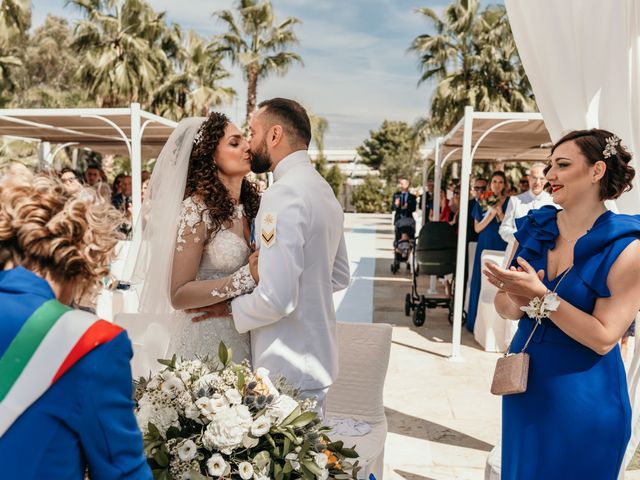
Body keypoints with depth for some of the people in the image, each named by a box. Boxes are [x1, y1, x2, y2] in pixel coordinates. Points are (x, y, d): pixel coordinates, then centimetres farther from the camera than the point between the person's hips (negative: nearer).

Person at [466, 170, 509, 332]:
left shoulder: (509, 202, 3)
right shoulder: (482, 202, 6)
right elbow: (477, 228, 1)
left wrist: (500, 213, -14)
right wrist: (491, 214, -11)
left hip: (502, 247, -1)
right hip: (485, 246, 1)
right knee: (482, 282, 2)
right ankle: (478, 322, 9)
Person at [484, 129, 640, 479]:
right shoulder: (534, 228, -1)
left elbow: (604, 338, -19)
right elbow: (503, 306, 3)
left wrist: (540, 296, -27)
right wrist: (520, 303, -19)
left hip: (584, 397, -5)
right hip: (524, 384, 5)